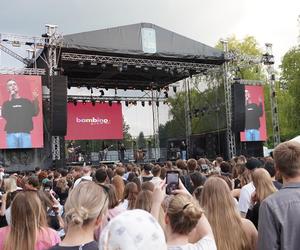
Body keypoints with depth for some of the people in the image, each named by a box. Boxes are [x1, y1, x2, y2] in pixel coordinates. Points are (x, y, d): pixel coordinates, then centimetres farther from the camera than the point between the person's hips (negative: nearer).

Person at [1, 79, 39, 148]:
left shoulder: (26, 101, 17)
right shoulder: (7, 103, 16)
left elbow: (35, 113, 4)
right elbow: (4, 115, -1)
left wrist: (36, 100, -10)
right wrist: (10, 100, -7)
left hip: (25, 133, 0)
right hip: (11, 134, 0)